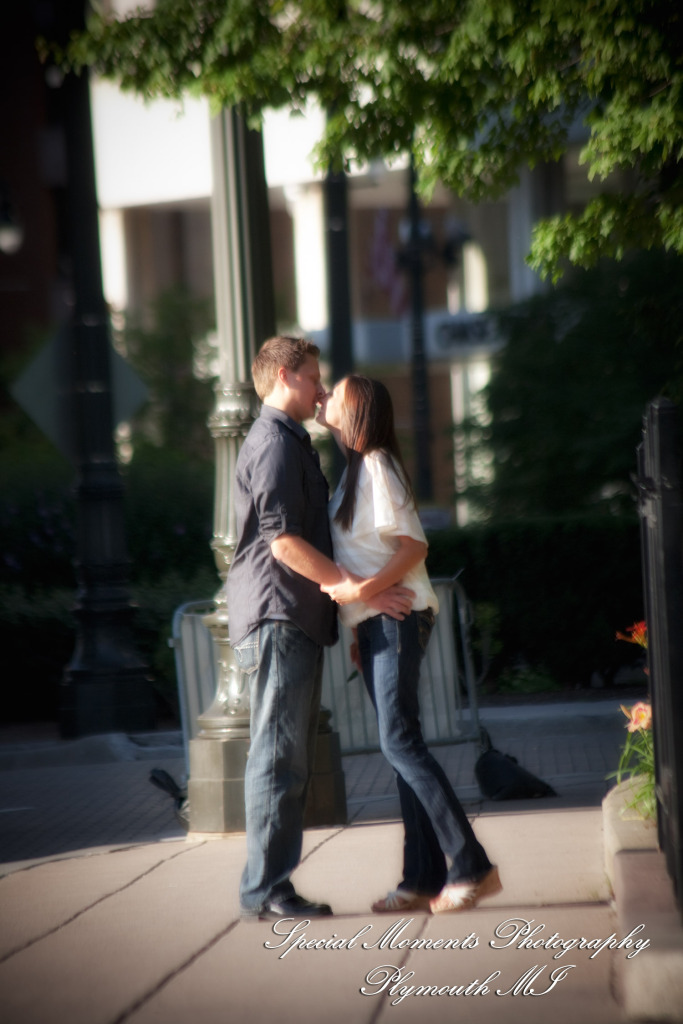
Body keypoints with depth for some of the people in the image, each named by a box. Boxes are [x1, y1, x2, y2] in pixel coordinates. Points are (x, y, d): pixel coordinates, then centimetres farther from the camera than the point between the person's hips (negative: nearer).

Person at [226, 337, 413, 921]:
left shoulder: (291, 443, 24)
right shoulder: (274, 444, -10)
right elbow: (284, 543, -19)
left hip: (298, 622, 10)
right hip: (278, 620, -10)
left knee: (291, 760, 10)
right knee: (278, 757, -9)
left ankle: (274, 886, 12)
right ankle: (264, 890, -7)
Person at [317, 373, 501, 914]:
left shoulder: (377, 465, -10)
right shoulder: (355, 469, 19)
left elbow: (413, 545, -16)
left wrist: (363, 589, -25)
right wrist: (358, 628, 17)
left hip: (397, 617, -10)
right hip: (376, 623, 10)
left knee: (400, 742, -14)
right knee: (401, 745, 6)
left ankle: (472, 866, -14)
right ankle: (422, 878, 6)